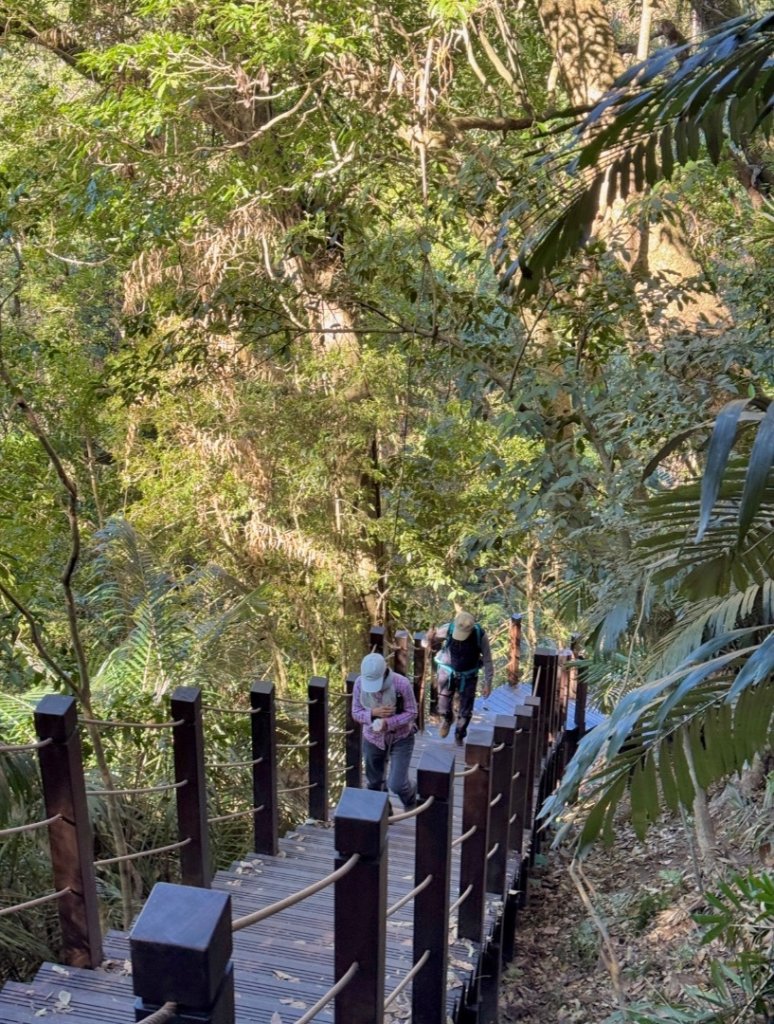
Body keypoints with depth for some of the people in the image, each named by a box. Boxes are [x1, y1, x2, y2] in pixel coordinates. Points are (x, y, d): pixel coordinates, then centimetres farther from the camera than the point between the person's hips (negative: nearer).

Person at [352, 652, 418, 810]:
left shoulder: (401, 684, -26)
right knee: (374, 783, 16)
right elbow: (356, 712, -9)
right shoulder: (359, 683, -18)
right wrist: (373, 713, -30)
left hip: (401, 738, -3)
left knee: (397, 784, -5)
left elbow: (411, 713, -16)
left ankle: (410, 798, 31)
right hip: (372, 738, 3)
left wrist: (388, 723, -30)